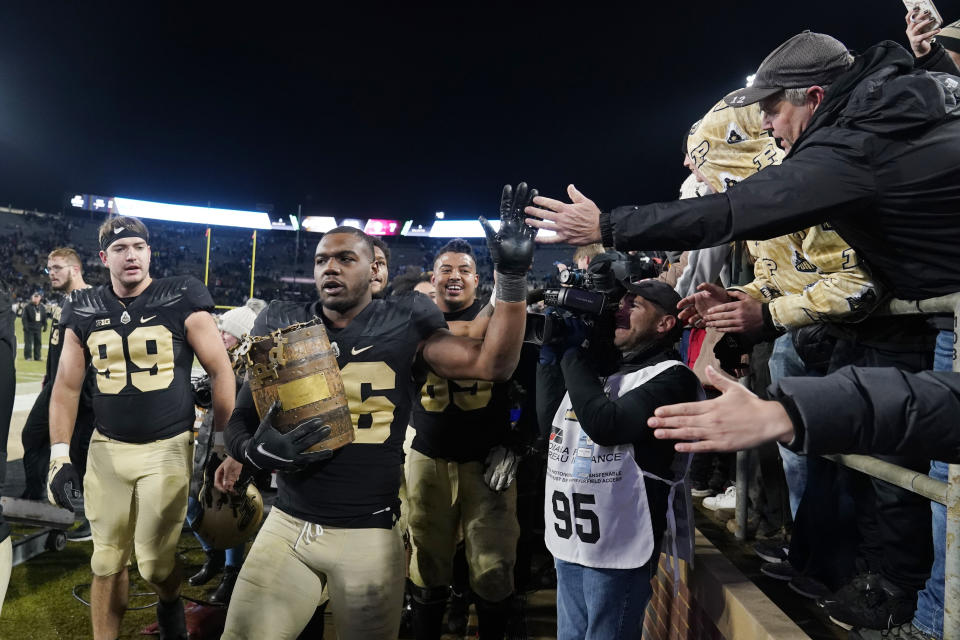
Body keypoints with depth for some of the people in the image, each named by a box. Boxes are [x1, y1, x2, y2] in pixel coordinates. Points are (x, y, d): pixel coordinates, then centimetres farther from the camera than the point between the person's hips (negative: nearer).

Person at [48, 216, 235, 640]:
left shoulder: (181, 299, -7)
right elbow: (67, 386, 9)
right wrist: (59, 456, 4)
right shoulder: (84, 310, 4)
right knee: (107, 561, 12)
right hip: (106, 448, 3)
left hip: (168, 448, -3)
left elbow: (220, 371, -6)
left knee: (154, 562, 2)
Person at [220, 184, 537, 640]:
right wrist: (257, 450, -16)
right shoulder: (285, 328, 2)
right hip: (287, 524, 2)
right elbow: (239, 424, 6)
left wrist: (512, 277, -17)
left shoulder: (402, 327, -4)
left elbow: (493, 364, -9)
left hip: (369, 533, -2)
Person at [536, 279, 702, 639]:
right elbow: (549, 416, 11)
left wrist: (572, 354, -14)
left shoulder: (671, 376, -11)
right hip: (570, 541, 8)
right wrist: (551, 353, 1)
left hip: (616, 546, -7)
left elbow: (606, 425, -24)